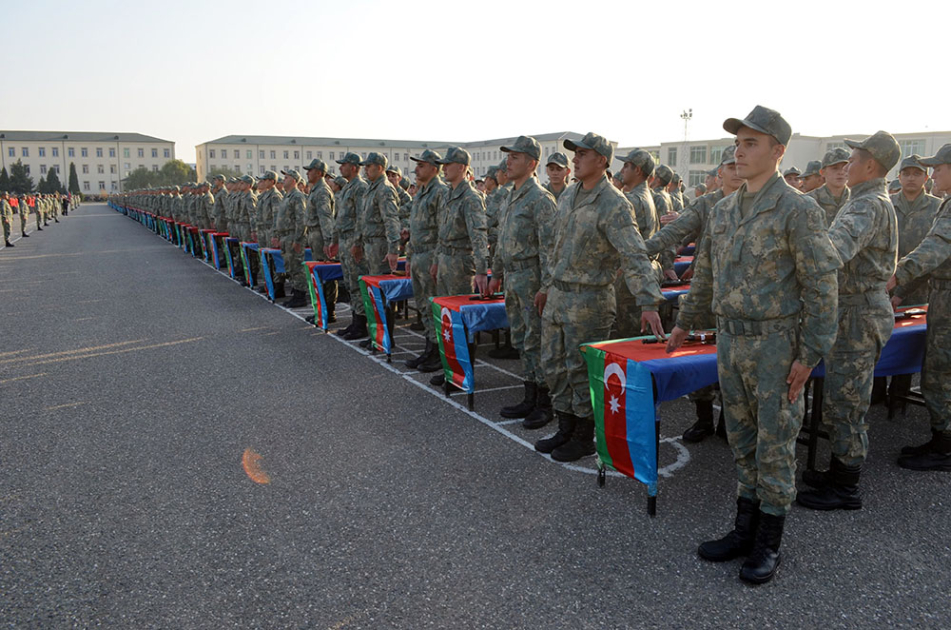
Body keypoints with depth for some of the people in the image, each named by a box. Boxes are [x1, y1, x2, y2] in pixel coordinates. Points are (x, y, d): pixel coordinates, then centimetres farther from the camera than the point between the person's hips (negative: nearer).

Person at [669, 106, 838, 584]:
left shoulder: (798, 210, -12)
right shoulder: (725, 209, 9)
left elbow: (821, 287, -13)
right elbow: (706, 272, 19)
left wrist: (810, 354, -16)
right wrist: (686, 323, 23)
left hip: (776, 343, -7)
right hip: (730, 339, 7)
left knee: (774, 443, 4)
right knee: (742, 440, 14)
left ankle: (769, 542, 19)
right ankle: (745, 529, 28)